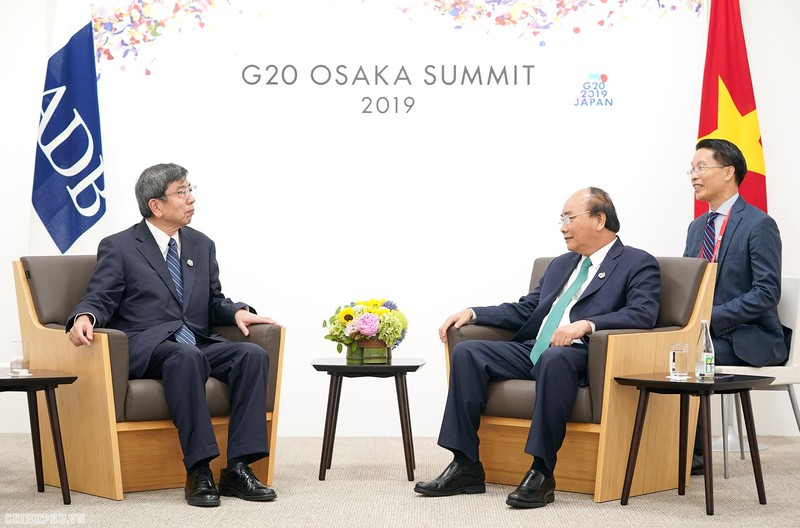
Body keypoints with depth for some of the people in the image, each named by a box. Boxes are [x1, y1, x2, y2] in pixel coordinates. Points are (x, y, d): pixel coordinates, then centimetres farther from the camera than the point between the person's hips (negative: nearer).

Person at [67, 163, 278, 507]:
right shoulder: (118, 247, 4)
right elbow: (100, 300, -2)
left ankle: (238, 469, -28)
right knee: (186, 356, -39)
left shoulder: (202, 245, 19)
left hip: (198, 344, 6)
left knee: (253, 354, -24)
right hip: (143, 348, -5)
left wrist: (237, 311, -1)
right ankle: (198, 471, -37)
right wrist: (85, 318, -26)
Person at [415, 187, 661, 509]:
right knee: (467, 353, -12)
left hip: (580, 356, -7)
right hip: (532, 351, 8)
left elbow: (643, 313, -13)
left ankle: (542, 473, -35)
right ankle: (466, 467, -14)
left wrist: (586, 324, -27)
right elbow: (524, 310, 26)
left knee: (553, 357, -40)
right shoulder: (561, 264, 27)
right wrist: (473, 313, 11)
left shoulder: (639, 264, 4)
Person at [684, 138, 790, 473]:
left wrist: (711, 318, -22)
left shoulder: (759, 225, -9)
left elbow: (767, 292, -16)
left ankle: (692, 452, -15)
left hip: (747, 340, -7)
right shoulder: (698, 227, 16)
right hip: (705, 332, 7)